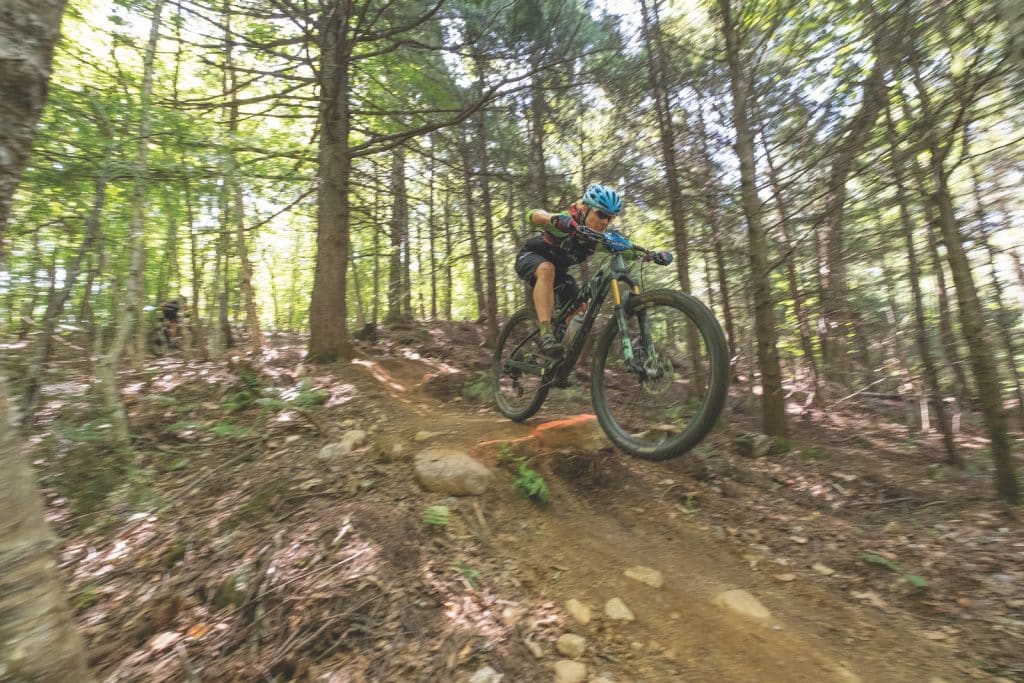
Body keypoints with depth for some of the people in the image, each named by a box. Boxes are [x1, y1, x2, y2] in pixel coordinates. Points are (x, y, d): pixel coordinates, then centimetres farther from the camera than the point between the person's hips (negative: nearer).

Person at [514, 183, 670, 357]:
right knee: (547, 270, -40)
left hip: (558, 269, 7)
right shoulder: (566, 222, -31)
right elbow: (532, 215, -46)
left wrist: (654, 254, -29)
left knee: (580, 309, -4)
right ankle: (546, 334, -45)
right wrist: (554, 218, -68)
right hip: (530, 258, -6)